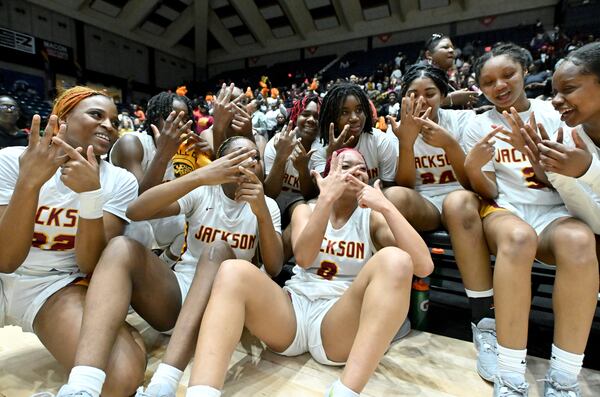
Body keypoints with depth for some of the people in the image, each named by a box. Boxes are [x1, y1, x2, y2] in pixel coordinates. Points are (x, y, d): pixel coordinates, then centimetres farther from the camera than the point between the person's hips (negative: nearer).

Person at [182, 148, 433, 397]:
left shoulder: (372, 217, 7)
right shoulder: (306, 210, 12)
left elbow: (424, 267, -9)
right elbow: (303, 258, -10)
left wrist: (385, 206, -16)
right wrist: (327, 197, -15)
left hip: (340, 322, -1)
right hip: (291, 311, 2)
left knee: (394, 260, -28)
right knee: (234, 271, -26)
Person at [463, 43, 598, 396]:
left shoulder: (555, 115, 9)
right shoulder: (479, 127, 7)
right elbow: (490, 193, 1)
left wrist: (530, 150, -16)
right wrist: (472, 167, -21)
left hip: (554, 213, 2)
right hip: (504, 211, -1)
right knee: (518, 237, -38)